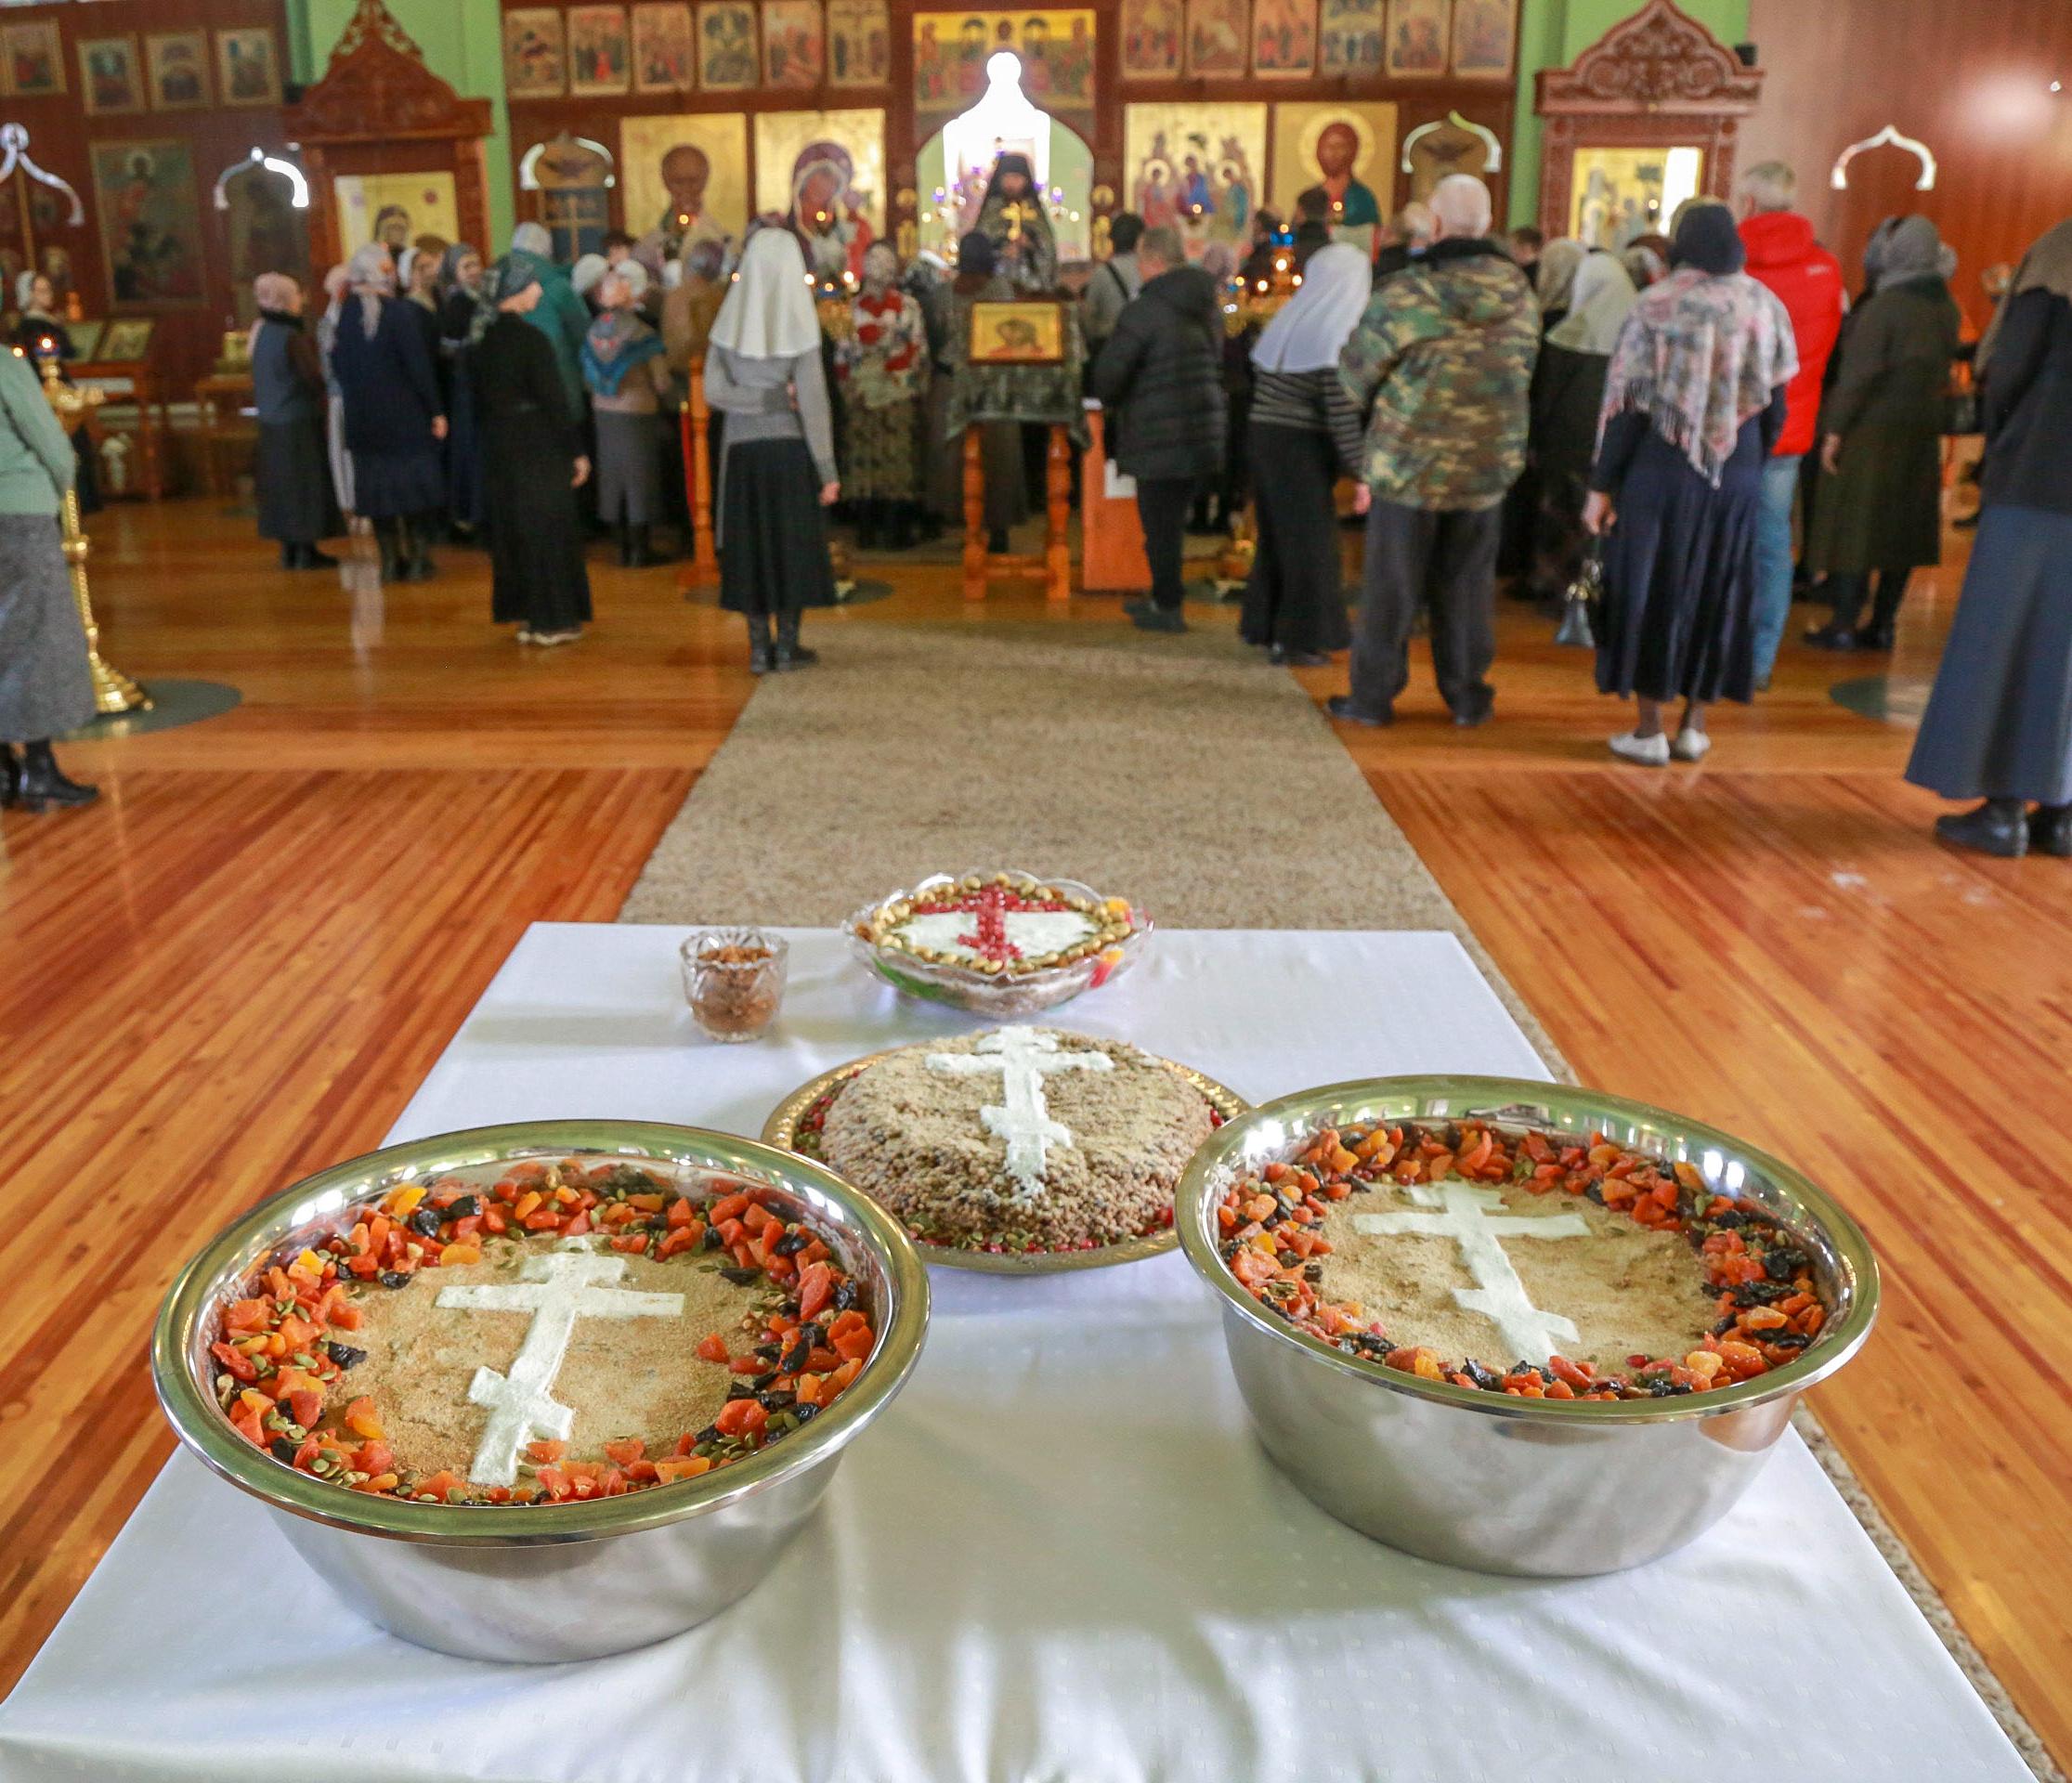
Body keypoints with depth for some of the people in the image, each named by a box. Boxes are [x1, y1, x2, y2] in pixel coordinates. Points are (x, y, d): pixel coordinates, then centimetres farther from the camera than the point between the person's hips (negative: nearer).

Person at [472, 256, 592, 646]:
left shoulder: (482, 338, 5)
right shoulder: (531, 339, -17)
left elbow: (478, 393, 11)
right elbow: (554, 399, -16)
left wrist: (488, 439, 17)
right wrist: (576, 451, -10)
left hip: (498, 447, 7)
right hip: (538, 447, -7)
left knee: (511, 528, 13)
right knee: (547, 529, 2)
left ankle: (524, 616, 20)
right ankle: (551, 620, 6)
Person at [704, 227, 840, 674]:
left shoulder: (729, 322, -1)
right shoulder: (799, 323, -8)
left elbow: (714, 390, -7)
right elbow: (813, 401, -10)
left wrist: (767, 398, -2)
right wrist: (827, 469, -7)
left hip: (742, 450, 2)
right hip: (791, 448, -2)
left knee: (750, 543, 10)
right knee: (793, 543, 8)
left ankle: (759, 648, 12)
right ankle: (787, 645, 11)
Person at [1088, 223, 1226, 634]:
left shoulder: (1144, 309, -15)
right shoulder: (1208, 306, 12)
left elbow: (1109, 371, -17)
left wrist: (1108, 400, 3)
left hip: (1160, 436, -8)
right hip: (1203, 428, 8)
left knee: (1159, 522, 2)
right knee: (1174, 518, 18)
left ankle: (1166, 607, 8)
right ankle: (1165, 597, 28)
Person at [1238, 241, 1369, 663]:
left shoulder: (1285, 321, 8)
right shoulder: (1336, 331, -13)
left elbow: (1258, 382, 12)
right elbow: (1341, 410, -17)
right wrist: (1360, 473, -14)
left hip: (1265, 439, 7)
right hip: (1304, 449, -7)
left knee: (1275, 536, 18)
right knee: (1309, 543, 3)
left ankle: (1263, 625, 27)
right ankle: (1297, 640, 7)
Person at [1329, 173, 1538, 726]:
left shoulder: (1404, 294, -15)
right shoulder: (1521, 296, -2)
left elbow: (1356, 370, -5)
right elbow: (1525, 373, 8)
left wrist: (1376, 411, 15)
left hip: (1408, 464, -3)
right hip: (1489, 467, 3)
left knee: (1391, 586, 7)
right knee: (1467, 585, 14)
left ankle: (1373, 696, 14)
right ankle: (1468, 696, 21)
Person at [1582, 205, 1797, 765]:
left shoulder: (1658, 303, -7)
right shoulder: (1766, 306, 2)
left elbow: (1627, 401, -9)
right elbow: (1775, 402, 5)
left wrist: (1603, 484, -5)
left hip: (1661, 470, -3)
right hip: (1738, 477, 3)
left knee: (1652, 589, 5)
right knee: (1715, 594, 13)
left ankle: (1649, 732, 7)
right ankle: (1694, 727, 18)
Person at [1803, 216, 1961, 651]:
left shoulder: (1884, 305, -14)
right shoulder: (1946, 307, 7)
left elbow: (1859, 373, -16)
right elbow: (1942, 370, 12)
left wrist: (1834, 430, -13)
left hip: (1872, 430, -7)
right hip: (1921, 432, 7)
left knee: (1852, 524, -2)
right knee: (1902, 528, 10)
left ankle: (1843, 626, -2)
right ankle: (1882, 625, 14)